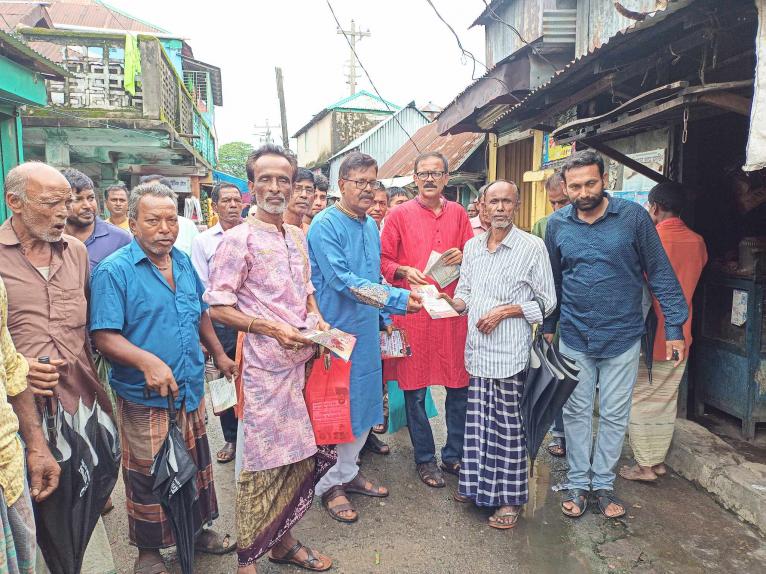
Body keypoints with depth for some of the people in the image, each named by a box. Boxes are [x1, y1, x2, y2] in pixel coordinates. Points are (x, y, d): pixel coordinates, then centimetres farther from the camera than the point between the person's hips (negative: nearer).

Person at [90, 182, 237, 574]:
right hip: (145, 396, -6)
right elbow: (103, 336, -20)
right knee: (147, 478, 10)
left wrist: (219, 355, 20)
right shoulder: (113, 271, -14)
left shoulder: (184, 262, 6)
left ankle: (197, 529, 41)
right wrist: (147, 361, -33)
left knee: (196, 466, 19)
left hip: (191, 390, 6)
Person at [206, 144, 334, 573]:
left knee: (297, 457, 15)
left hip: (303, 362, 7)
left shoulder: (298, 236, 12)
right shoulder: (239, 239, -9)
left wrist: (318, 321, 2)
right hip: (266, 366, -7)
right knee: (263, 464, 2)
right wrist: (273, 329, -19)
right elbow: (218, 306, -11)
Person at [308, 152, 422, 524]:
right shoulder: (326, 225, -14)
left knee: (364, 405, 15)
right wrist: (398, 298, -28)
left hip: (366, 330, 8)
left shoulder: (371, 225, 11)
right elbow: (341, 280, -24)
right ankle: (329, 484, 18)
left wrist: (384, 316, 17)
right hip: (336, 330, -8)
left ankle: (348, 472, 32)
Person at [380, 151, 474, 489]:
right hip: (413, 310, -2)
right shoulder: (400, 215, 2)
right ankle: (425, 459, 22)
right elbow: (384, 261, 1)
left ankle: (454, 455, 26)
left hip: (453, 309, 3)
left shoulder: (458, 214, 10)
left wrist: (463, 257, -6)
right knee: (415, 389, 4)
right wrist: (404, 271, -18)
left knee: (460, 386, 7)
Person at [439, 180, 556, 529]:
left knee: (507, 424, 4)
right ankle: (477, 484, 30)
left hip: (510, 352, -5)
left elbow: (546, 301, -3)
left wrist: (504, 311, -14)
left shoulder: (532, 247, -6)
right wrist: (451, 302, -6)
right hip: (477, 348, 5)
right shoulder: (472, 246, 10)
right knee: (478, 418, 13)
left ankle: (510, 499, 19)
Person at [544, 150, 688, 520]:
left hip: (622, 336, -1)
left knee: (615, 415, 11)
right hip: (574, 337, 2)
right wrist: (548, 326, 12)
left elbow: (660, 273, -4)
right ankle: (578, 482, 27)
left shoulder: (633, 216, -8)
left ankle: (603, 482, 28)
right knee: (576, 412, 11)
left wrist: (674, 326, -7)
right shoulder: (557, 224, -1)